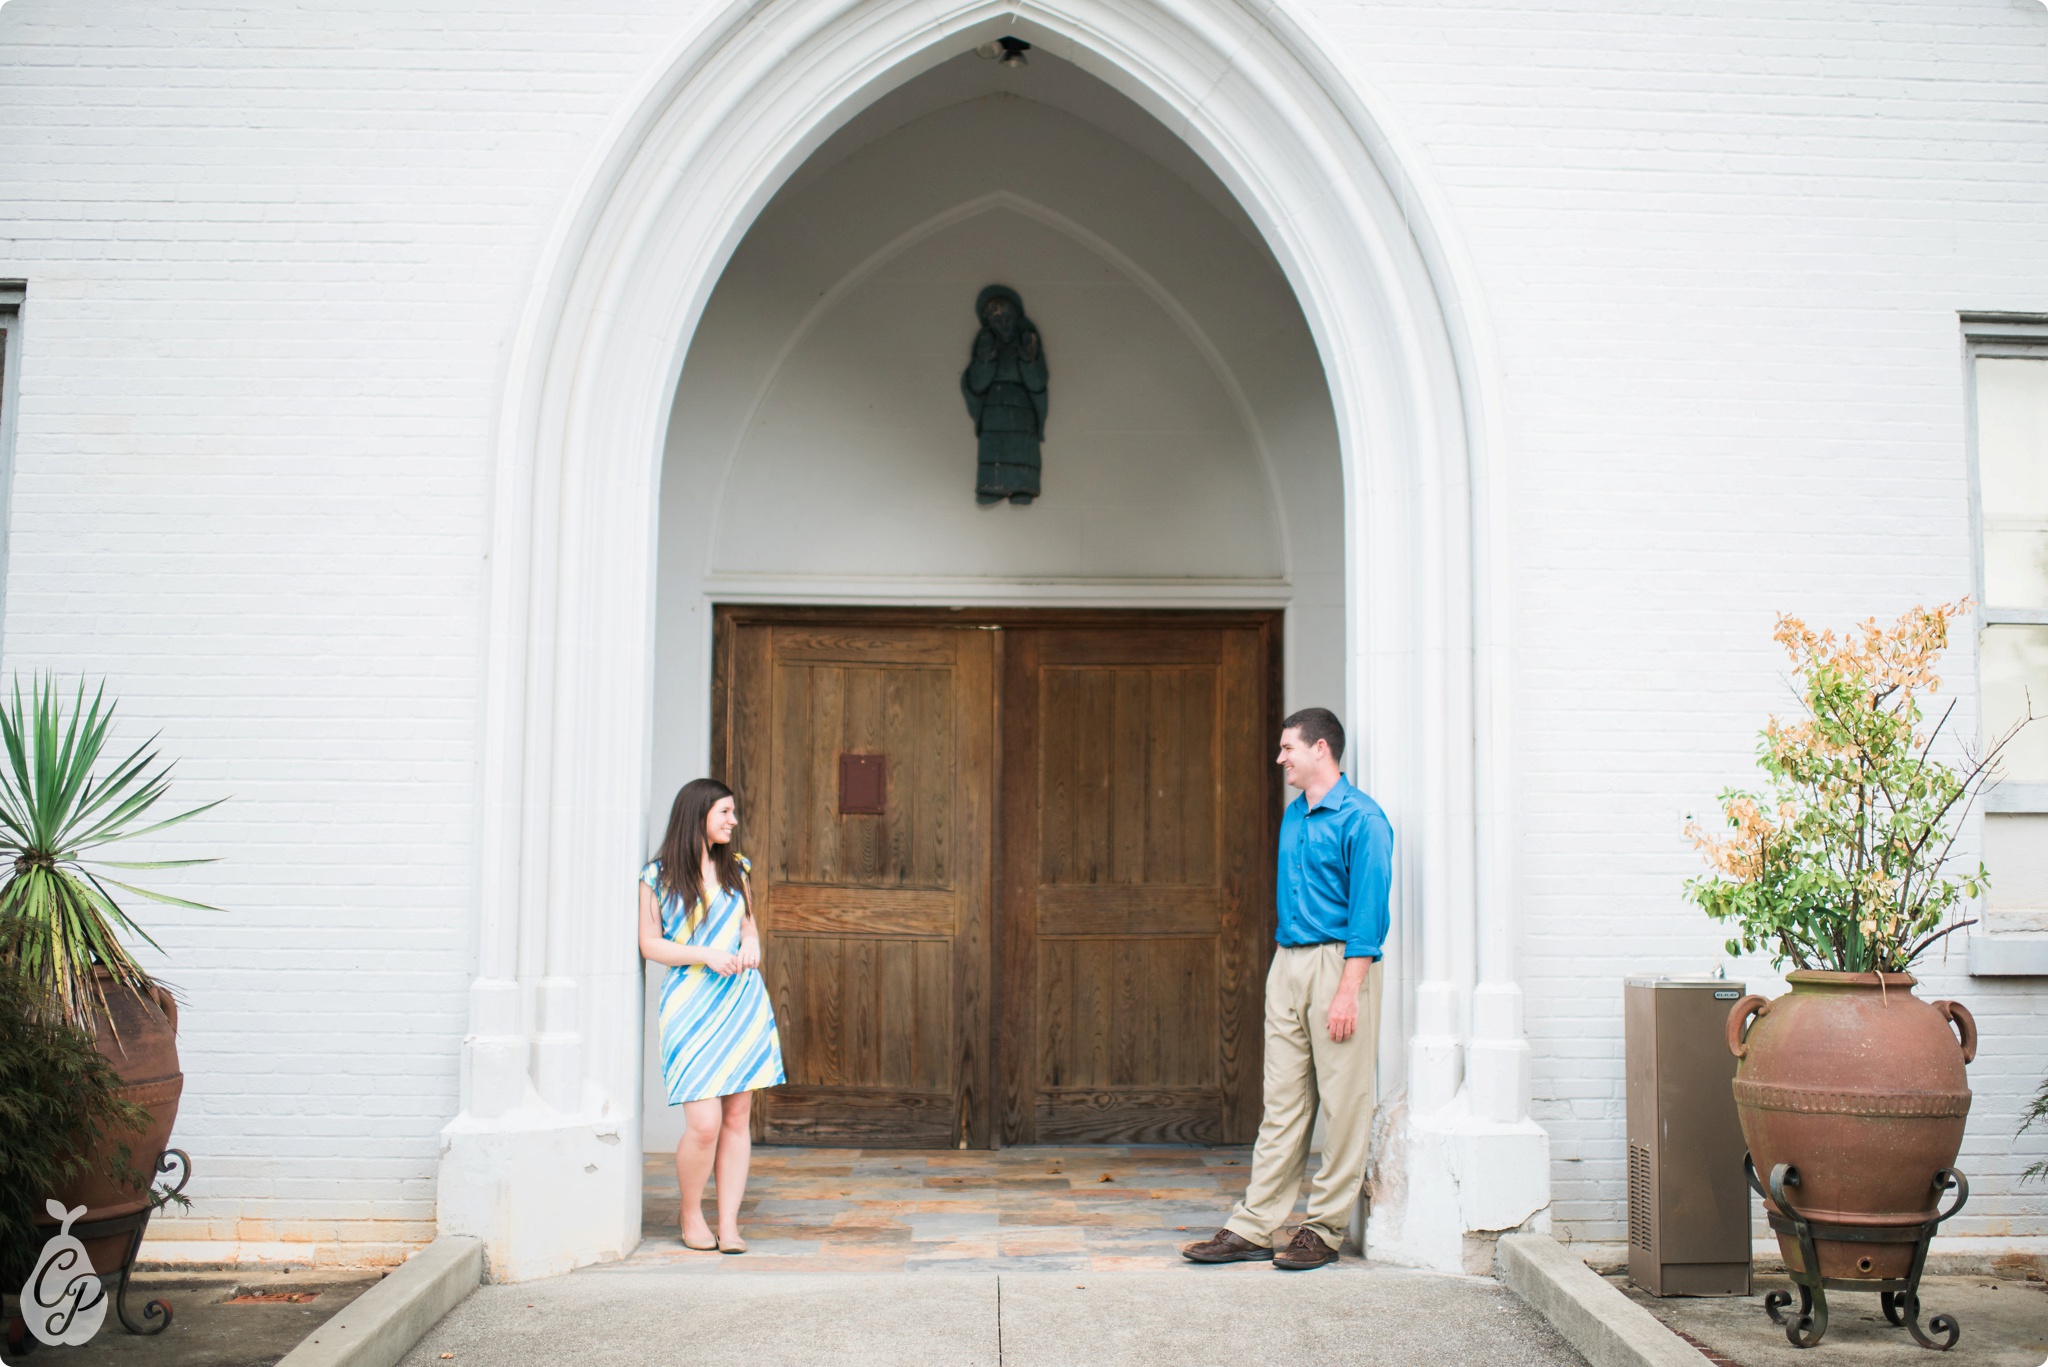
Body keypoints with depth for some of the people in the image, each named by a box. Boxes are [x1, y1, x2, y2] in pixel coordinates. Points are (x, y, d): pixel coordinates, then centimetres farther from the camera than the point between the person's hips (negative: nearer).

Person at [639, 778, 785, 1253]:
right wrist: (707, 955, -13)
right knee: (704, 1122, -11)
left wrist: (751, 944, -1)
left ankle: (729, 1225, 10)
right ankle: (691, 1215, 13)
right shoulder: (658, 877, -1)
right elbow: (650, 945, -1)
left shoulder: (735, 869, 12)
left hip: (742, 1002, 5)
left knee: (738, 1117, 2)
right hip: (690, 1005, -4)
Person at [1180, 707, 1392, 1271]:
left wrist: (1347, 991, -19)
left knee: (1343, 1102, 1)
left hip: (1337, 964, -8)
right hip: (1287, 964, 8)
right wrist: (1288, 967, 15)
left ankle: (1325, 1229, 9)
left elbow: (1368, 911, -14)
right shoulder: (1293, 816, 16)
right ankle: (1253, 1227, 10)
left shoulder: (1361, 818, -9)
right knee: (1282, 1102, 8)